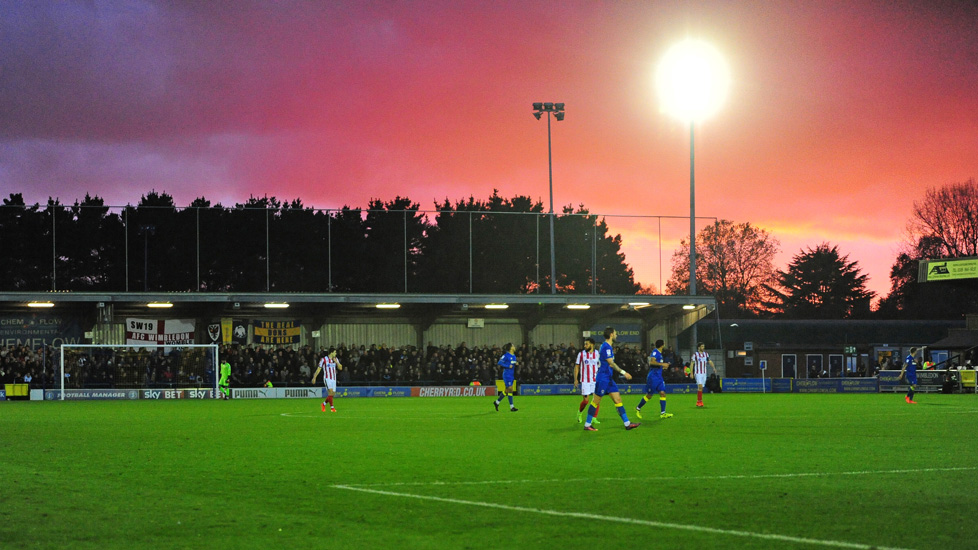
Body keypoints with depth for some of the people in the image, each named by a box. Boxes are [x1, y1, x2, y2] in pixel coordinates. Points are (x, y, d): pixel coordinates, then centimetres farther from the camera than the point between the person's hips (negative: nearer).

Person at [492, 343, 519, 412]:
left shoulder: (514, 356, 13)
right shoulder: (506, 355, -11)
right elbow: (499, 363, -15)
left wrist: (516, 364, 1)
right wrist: (508, 366, -19)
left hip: (512, 375, 8)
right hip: (507, 374, -8)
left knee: (506, 390, 11)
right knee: (510, 389, -10)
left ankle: (497, 402, 25)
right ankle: (512, 407, -8)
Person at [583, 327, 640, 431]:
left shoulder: (609, 346, 14)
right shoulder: (606, 347, -16)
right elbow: (611, 364, -22)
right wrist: (623, 372, -23)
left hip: (608, 379, 10)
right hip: (602, 379, -10)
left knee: (618, 400, 6)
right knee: (596, 402, -2)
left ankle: (627, 423, 5)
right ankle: (587, 425, 6)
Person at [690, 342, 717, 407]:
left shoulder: (706, 354, 8)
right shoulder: (695, 355, -5)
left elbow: (709, 361, 12)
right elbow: (692, 364, -2)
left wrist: (714, 368, -5)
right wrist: (691, 373, -7)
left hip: (704, 373, 5)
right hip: (698, 373, -5)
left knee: (701, 388, 6)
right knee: (700, 386, -18)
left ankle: (698, 402, 12)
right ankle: (700, 401, -15)